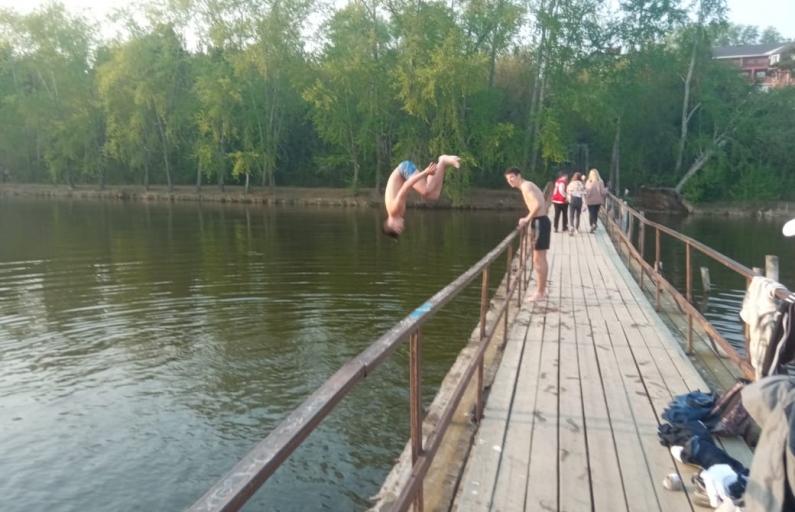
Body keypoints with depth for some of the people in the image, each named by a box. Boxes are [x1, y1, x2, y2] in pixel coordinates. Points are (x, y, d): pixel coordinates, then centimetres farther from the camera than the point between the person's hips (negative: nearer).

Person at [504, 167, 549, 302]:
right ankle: (542, 290, 23)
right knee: (540, 258, 15)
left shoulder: (526, 186, -12)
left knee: (538, 259, -6)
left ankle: (540, 293, -1)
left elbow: (538, 205, -25)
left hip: (539, 223, -10)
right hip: (541, 221, 10)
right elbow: (542, 204, 22)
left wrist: (527, 219, -15)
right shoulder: (528, 186, 18)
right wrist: (529, 218, 14)